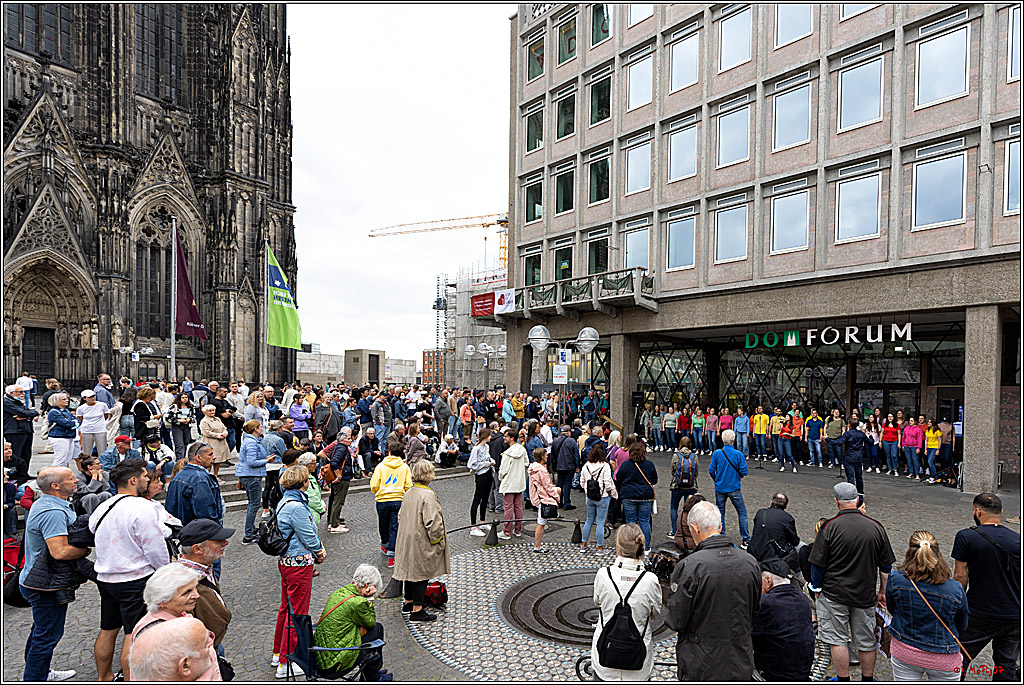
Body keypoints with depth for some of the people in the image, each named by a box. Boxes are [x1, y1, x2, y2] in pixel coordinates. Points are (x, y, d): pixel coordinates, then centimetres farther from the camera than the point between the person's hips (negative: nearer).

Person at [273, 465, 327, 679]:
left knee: (286, 607, 21)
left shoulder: (285, 501, 8)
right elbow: (309, 537, -18)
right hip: (300, 563, -10)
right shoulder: (296, 506, -24)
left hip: (286, 561, 10)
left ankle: (279, 653, 35)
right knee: (297, 612, 1)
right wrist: (320, 552, 0)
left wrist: (318, 549, 4)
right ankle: (286, 664, 11)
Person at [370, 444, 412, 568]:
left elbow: (374, 486, -4)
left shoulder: (381, 466, -2)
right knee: (394, 527, 3)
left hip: (382, 500, 1)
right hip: (398, 500, -1)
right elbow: (408, 486, -2)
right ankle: (391, 556, -1)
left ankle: (385, 546, 44)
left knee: (383, 525, 20)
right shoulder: (405, 467, 0)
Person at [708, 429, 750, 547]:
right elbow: (744, 472, -9)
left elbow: (711, 470, -5)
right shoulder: (738, 454, -11)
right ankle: (746, 540, 6)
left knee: (720, 513, 13)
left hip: (720, 488, 2)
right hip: (734, 488, -2)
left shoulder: (716, 453, -7)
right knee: (742, 512, 7)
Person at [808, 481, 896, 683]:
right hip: (865, 595, 4)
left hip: (834, 593, -4)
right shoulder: (876, 527, -3)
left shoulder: (830, 527, -13)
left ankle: (844, 679, 15)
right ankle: (868, 678, 31)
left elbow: (817, 564, -10)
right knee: (866, 642, 17)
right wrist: (882, 591, 20)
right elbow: (886, 566, 7)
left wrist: (816, 587, 6)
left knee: (837, 640, 8)